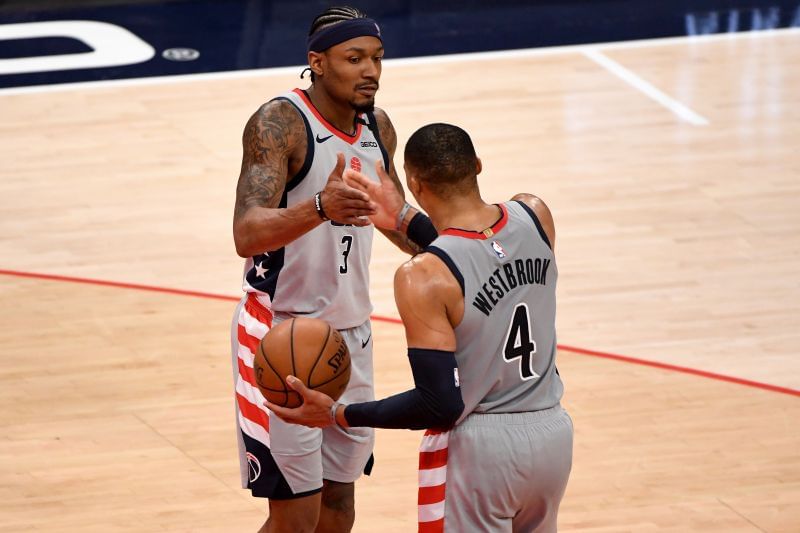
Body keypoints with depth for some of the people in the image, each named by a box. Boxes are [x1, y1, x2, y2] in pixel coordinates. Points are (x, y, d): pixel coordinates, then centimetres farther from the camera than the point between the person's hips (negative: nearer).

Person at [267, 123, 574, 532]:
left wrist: (338, 415, -10)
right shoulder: (535, 216, -4)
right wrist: (404, 218, 23)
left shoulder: (422, 278, -20)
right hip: (553, 434, 6)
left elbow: (440, 405, -20)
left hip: (480, 445, -6)